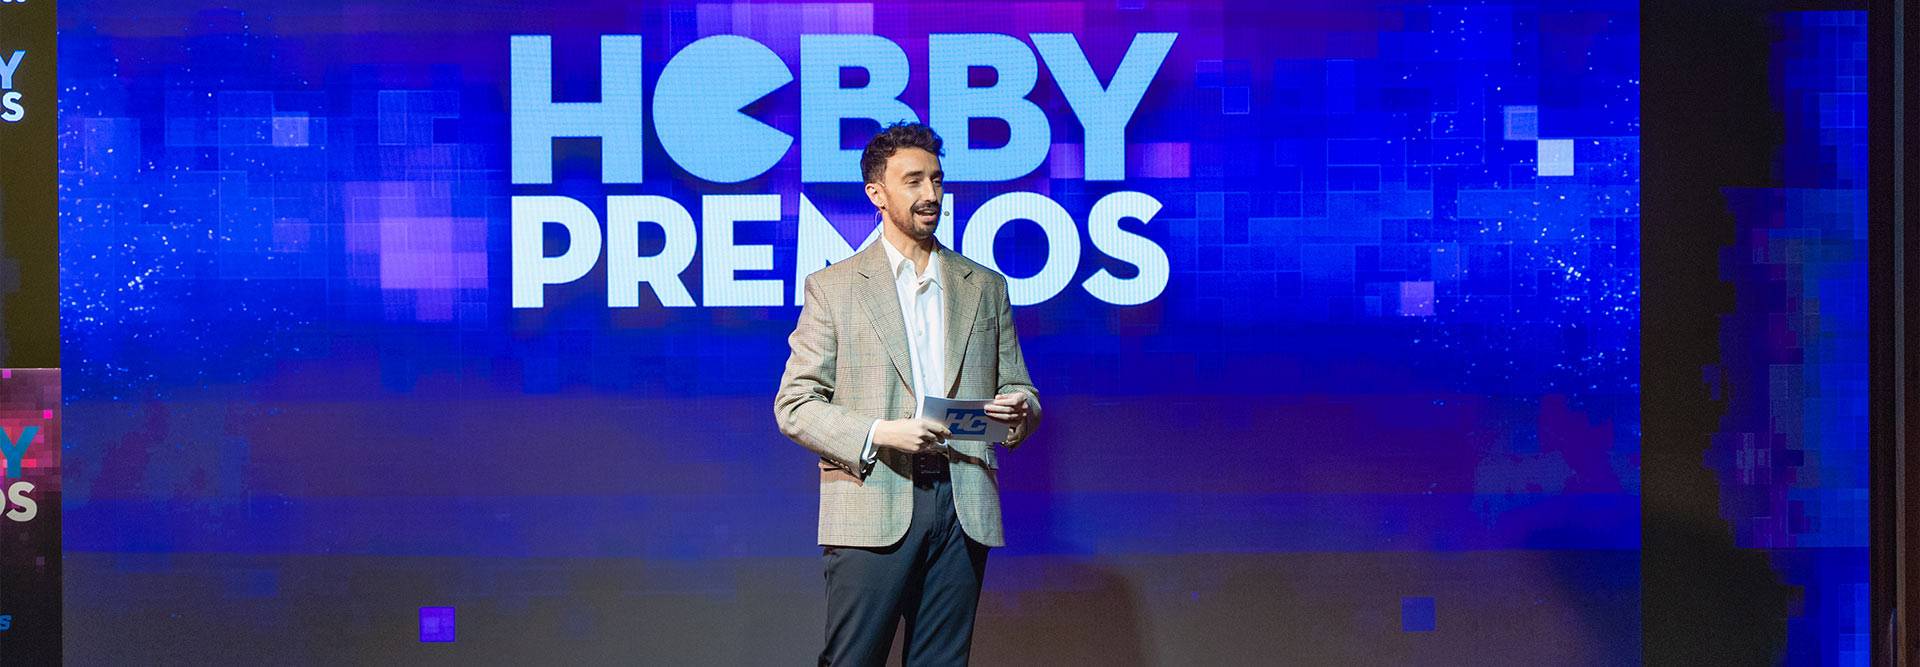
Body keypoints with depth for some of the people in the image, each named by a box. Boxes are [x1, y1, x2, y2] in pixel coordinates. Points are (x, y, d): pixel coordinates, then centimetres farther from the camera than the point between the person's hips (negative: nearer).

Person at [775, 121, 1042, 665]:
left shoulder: (986, 288, 16)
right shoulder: (832, 287, 5)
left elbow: (1018, 388, 19)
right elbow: (794, 406, 1)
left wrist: (1019, 409, -6)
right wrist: (878, 434, -15)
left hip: (963, 510, 3)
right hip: (872, 509, -3)